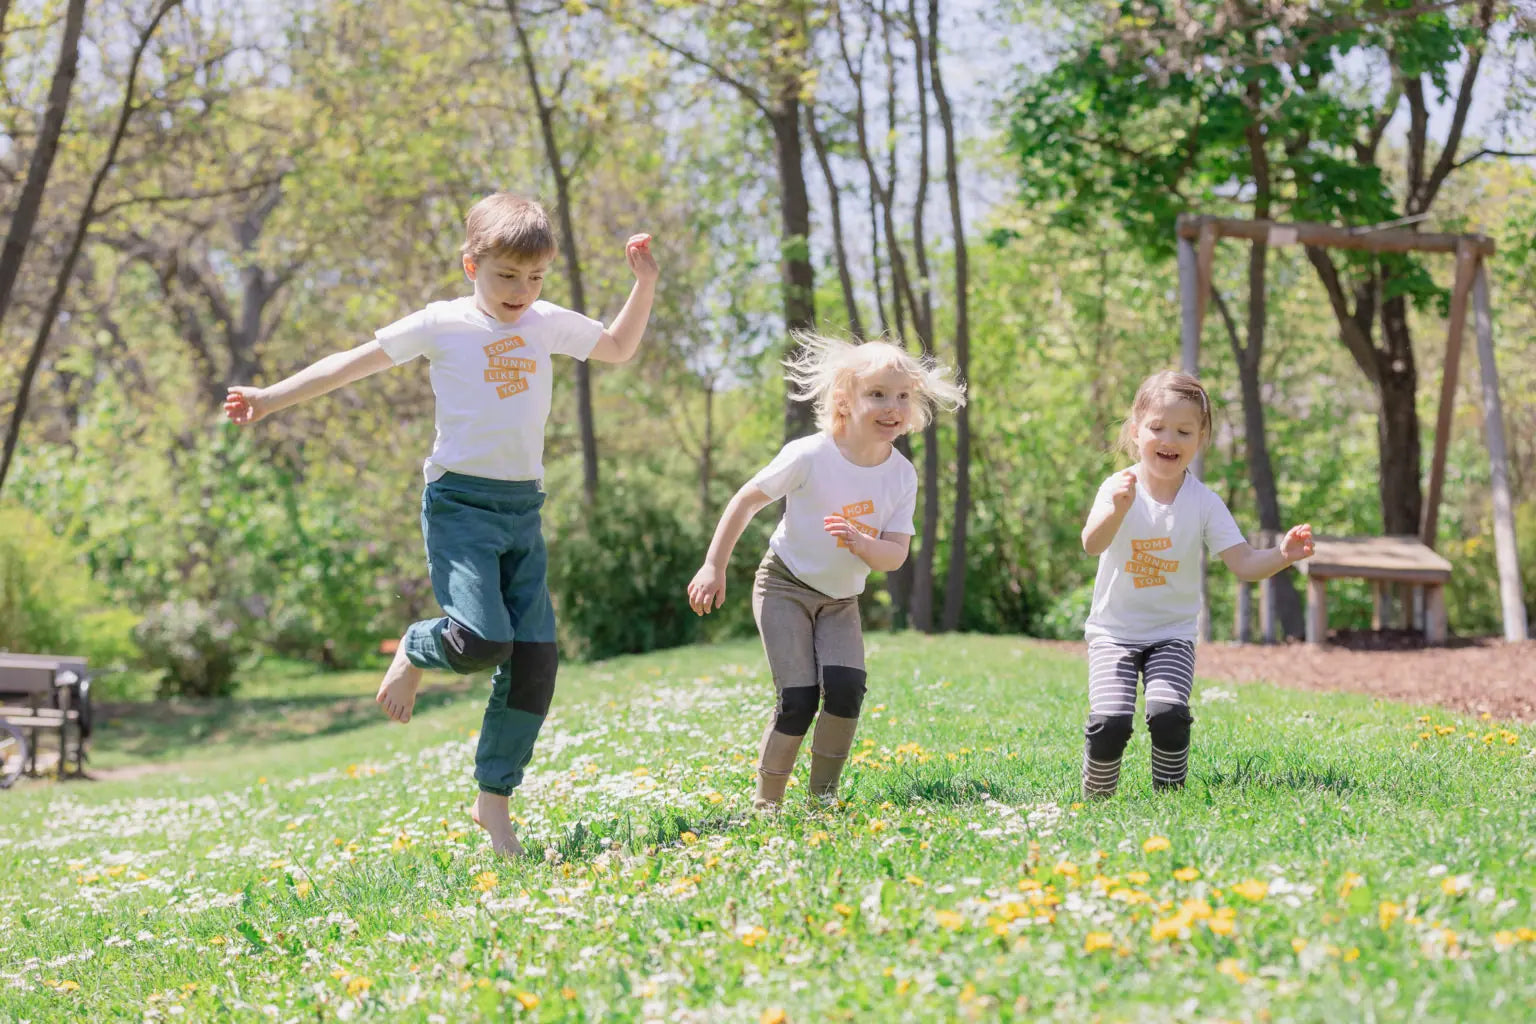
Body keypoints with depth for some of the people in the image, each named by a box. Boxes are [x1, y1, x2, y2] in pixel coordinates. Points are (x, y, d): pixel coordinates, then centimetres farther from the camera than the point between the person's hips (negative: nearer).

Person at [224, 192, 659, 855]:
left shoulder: (549, 324, 11)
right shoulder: (442, 325, -1)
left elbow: (619, 348, 26)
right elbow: (356, 363, 4)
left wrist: (645, 282, 12)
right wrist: (272, 398, 1)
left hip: (523, 508, 5)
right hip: (460, 500, -5)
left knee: (535, 658, -3)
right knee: (482, 640, -23)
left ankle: (493, 799, 11)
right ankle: (416, 653, 14)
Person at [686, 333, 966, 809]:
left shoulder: (902, 475, -10)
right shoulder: (810, 456, -22)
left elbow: (895, 555, -11)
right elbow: (746, 501, -11)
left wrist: (860, 543, -34)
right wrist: (714, 567, -10)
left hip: (841, 599, 4)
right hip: (786, 586, -4)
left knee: (846, 687, -18)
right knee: (798, 699, -16)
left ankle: (823, 795, -3)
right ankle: (766, 802, -2)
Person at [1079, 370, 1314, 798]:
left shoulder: (1204, 503, -5)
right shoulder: (1118, 488, -11)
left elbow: (1244, 564, -10)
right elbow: (1092, 544, -28)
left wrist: (1282, 555, -30)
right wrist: (1118, 509, -48)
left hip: (1172, 633, 1)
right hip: (1114, 630, -1)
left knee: (1170, 714, -22)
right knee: (1111, 721, -20)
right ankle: (1096, 800, 6)